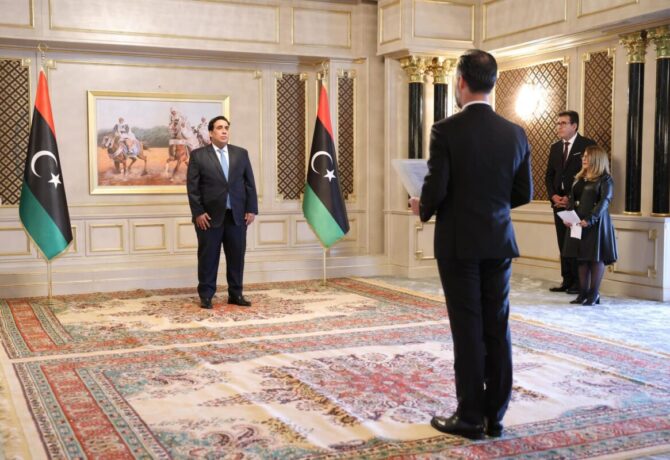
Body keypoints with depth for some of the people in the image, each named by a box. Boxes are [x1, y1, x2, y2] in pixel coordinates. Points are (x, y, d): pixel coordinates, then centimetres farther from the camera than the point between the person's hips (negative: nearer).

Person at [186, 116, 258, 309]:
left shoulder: (241, 153, 10)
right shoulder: (198, 155, 0)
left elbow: (250, 183, 8)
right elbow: (192, 187, -3)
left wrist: (251, 209, 0)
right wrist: (198, 213, -11)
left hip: (237, 215, 3)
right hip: (210, 216, -3)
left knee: (237, 256, 6)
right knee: (208, 257, 2)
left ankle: (235, 294, 17)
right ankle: (206, 296, 11)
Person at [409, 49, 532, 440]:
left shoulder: (446, 131, -12)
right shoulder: (516, 133, 3)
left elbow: (435, 190, -15)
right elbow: (524, 193, 7)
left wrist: (422, 209, 7)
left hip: (459, 243, -4)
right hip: (499, 243, 4)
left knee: (468, 330, 2)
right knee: (497, 328, 9)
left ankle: (470, 417, 9)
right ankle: (495, 416, 17)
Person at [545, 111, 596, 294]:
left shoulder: (588, 145, -4)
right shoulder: (555, 147, 15)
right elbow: (549, 175, 16)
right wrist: (553, 196, -1)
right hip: (559, 202, 6)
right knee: (563, 243, 7)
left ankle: (579, 282, 3)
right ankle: (567, 281, 12)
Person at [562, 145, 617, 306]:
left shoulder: (605, 179, -7)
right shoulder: (579, 179, 15)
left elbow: (604, 201, -17)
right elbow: (572, 200, 13)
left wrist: (590, 219, -26)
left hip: (596, 224, -7)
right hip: (578, 224, 7)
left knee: (596, 258, 1)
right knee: (581, 258, 9)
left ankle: (594, 294, 8)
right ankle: (583, 293, 17)